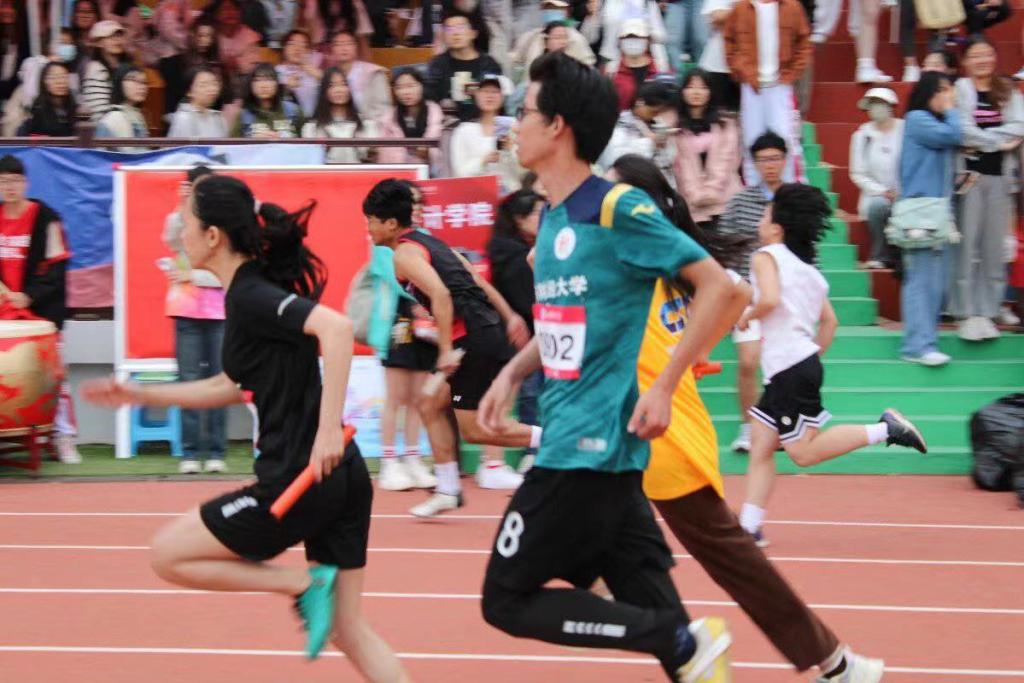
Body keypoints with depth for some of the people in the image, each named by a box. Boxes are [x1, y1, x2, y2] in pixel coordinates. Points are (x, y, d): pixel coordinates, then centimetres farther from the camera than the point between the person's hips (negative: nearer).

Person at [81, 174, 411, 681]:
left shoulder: (249, 297, -13)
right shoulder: (250, 292, 15)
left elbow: (336, 327, -30)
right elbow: (233, 387, 30)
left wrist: (329, 428, -33)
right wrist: (142, 395, 30)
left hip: (298, 480, -9)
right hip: (343, 478, 9)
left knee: (168, 554, 7)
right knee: (347, 629, 13)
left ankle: (304, 582, 1)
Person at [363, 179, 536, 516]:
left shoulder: (404, 253, -8)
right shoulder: (429, 242, 20)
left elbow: (440, 294, -22)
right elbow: (479, 281, 22)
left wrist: (447, 350, -22)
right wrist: (509, 317, 23)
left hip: (475, 337, -10)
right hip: (492, 331, 10)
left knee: (475, 430, -3)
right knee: (432, 405, 15)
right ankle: (447, 490, 15)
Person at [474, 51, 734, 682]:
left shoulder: (618, 209, -14)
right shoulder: (553, 219, 11)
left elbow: (718, 286, -15)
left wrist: (663, 388, -17)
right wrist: (513, 373, 11)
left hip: (591, 447, -9)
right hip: (578, 443, 9)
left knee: (509, 600, -4)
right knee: (652, 608, 7)